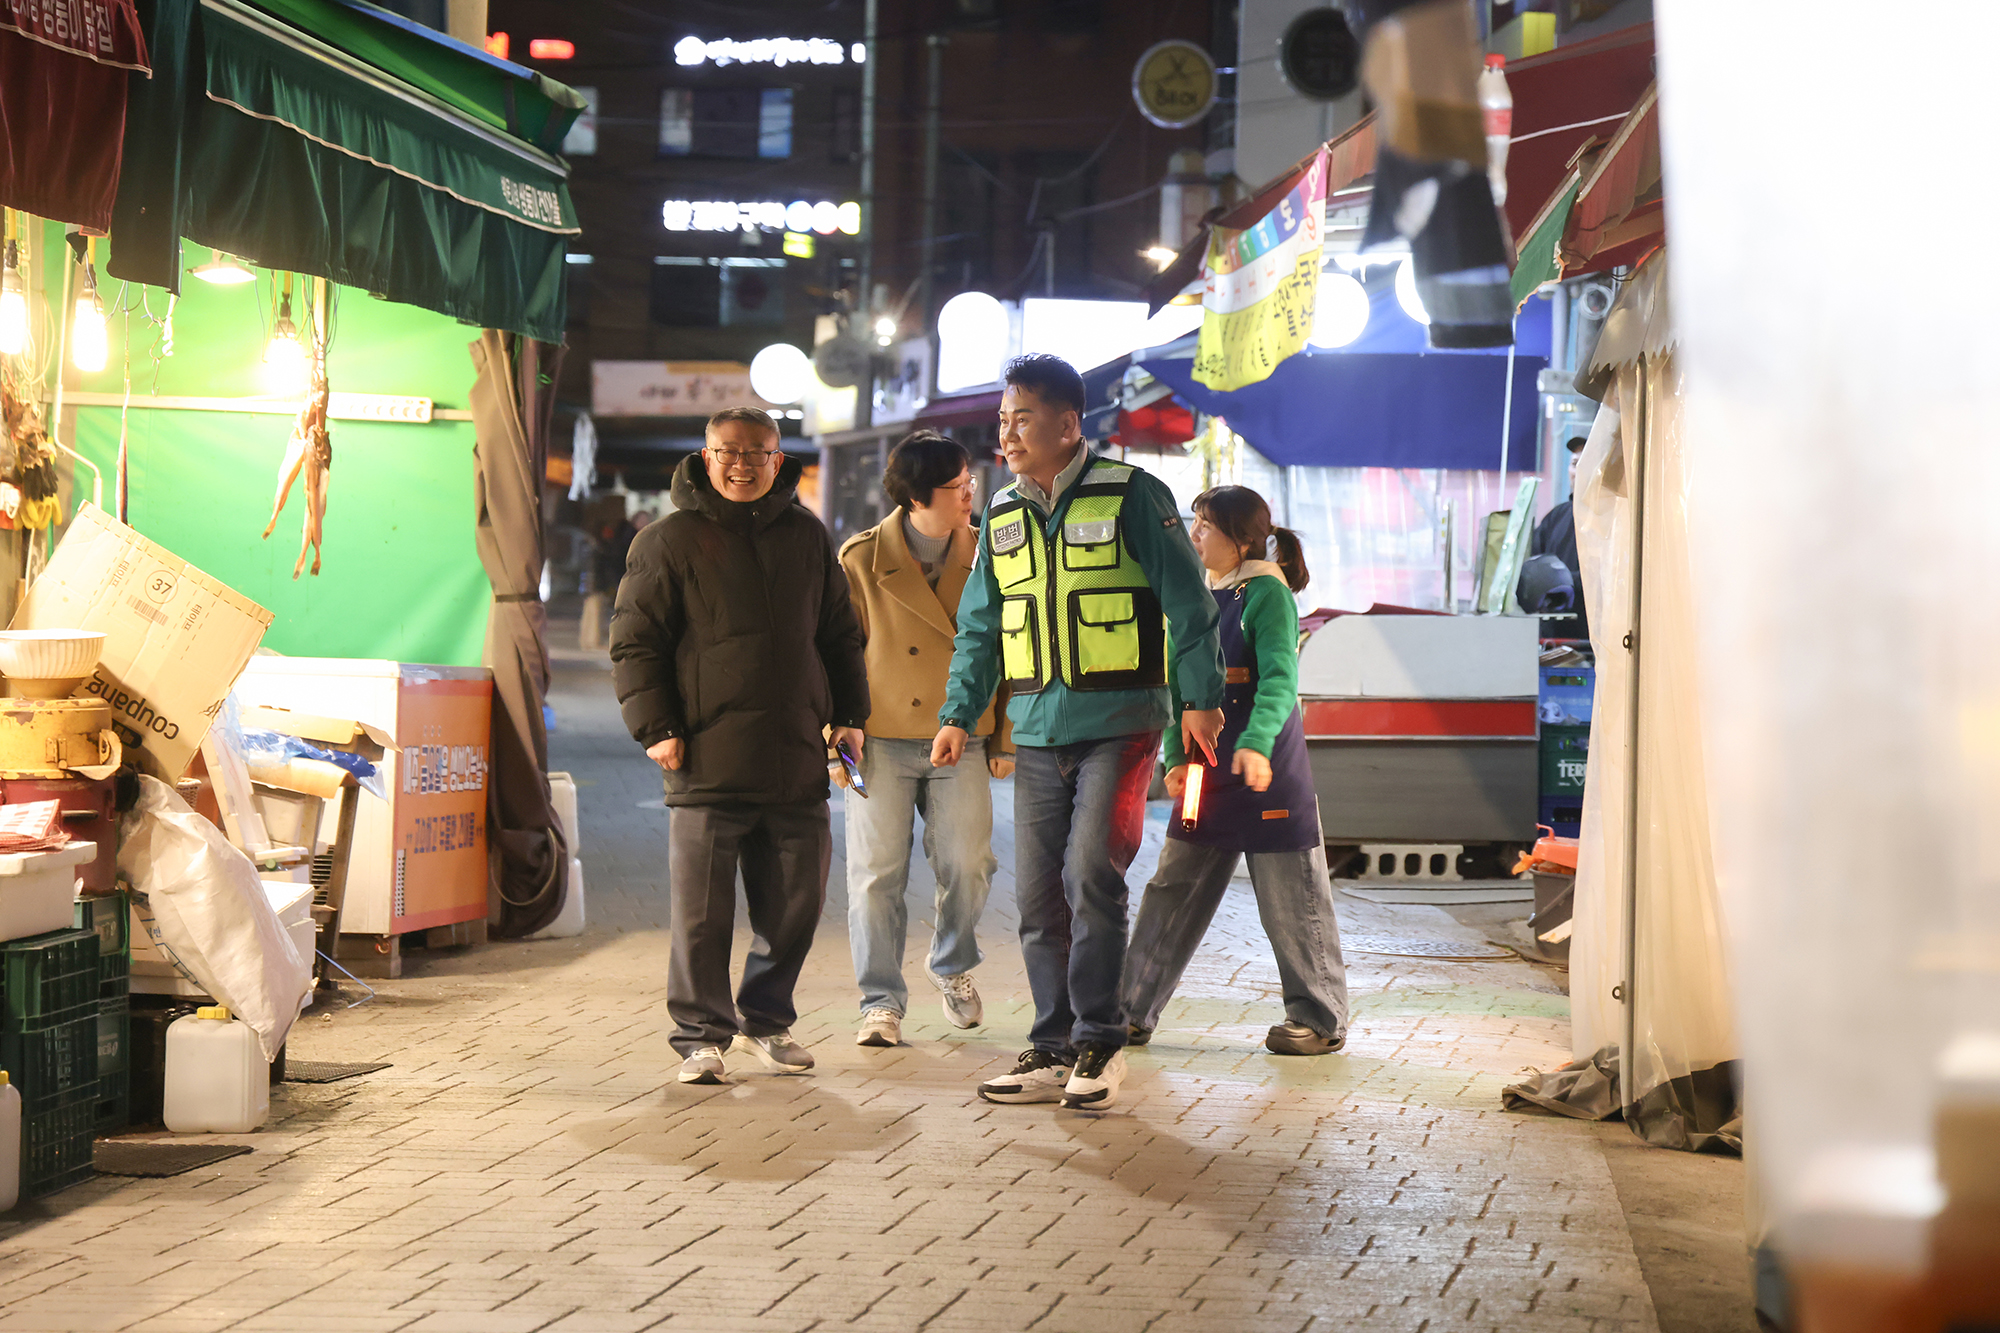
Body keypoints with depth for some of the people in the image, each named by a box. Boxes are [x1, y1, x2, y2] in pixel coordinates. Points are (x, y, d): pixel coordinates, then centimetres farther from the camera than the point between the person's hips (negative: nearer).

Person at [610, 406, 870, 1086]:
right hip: (706, 756, -4)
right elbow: (634, 641, 1)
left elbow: (840, 634, 22)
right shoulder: (669, 540, 1)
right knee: (701, 910, -3)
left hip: (796, 758, 4)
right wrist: (654, 726, -8)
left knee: (794, 902, 8)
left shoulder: (808, 537, 14)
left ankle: (766, 1021, 24)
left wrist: (849, 714, 14)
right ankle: (702, 1035, 8)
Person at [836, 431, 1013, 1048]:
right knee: (877, 874, -1)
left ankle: (953, 967, 29)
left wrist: (1006, 740, 6)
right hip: (881, 741, -2)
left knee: (967, 865, 1)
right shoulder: (862, 559, -3)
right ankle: (881, 1002, 11)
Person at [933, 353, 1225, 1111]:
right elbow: (978, 627, 18)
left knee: (1091, 877, -13)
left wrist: (1200, 698, -6)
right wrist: (960, 714, 9)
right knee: (1038, 894, 4)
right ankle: (1054, 1051, 13)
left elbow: (1187, 601, -3)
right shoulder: (1002, 517, 12)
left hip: (1118, 725, -5)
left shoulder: (1130, 497, -4)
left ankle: (1100, 1042, 0)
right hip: (1038, 733, 6)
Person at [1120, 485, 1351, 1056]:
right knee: (1173, 891, 7)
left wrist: (1255, 743, -37)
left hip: (1269, 772, -7)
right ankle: (1133, 1012, 12)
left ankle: (1321, 1019, 13)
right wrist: (1177, 755, 3)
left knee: (1291, 900, 1)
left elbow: (1279, 679, -23)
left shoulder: (1269, 593, -10)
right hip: (1209, 772, 7)